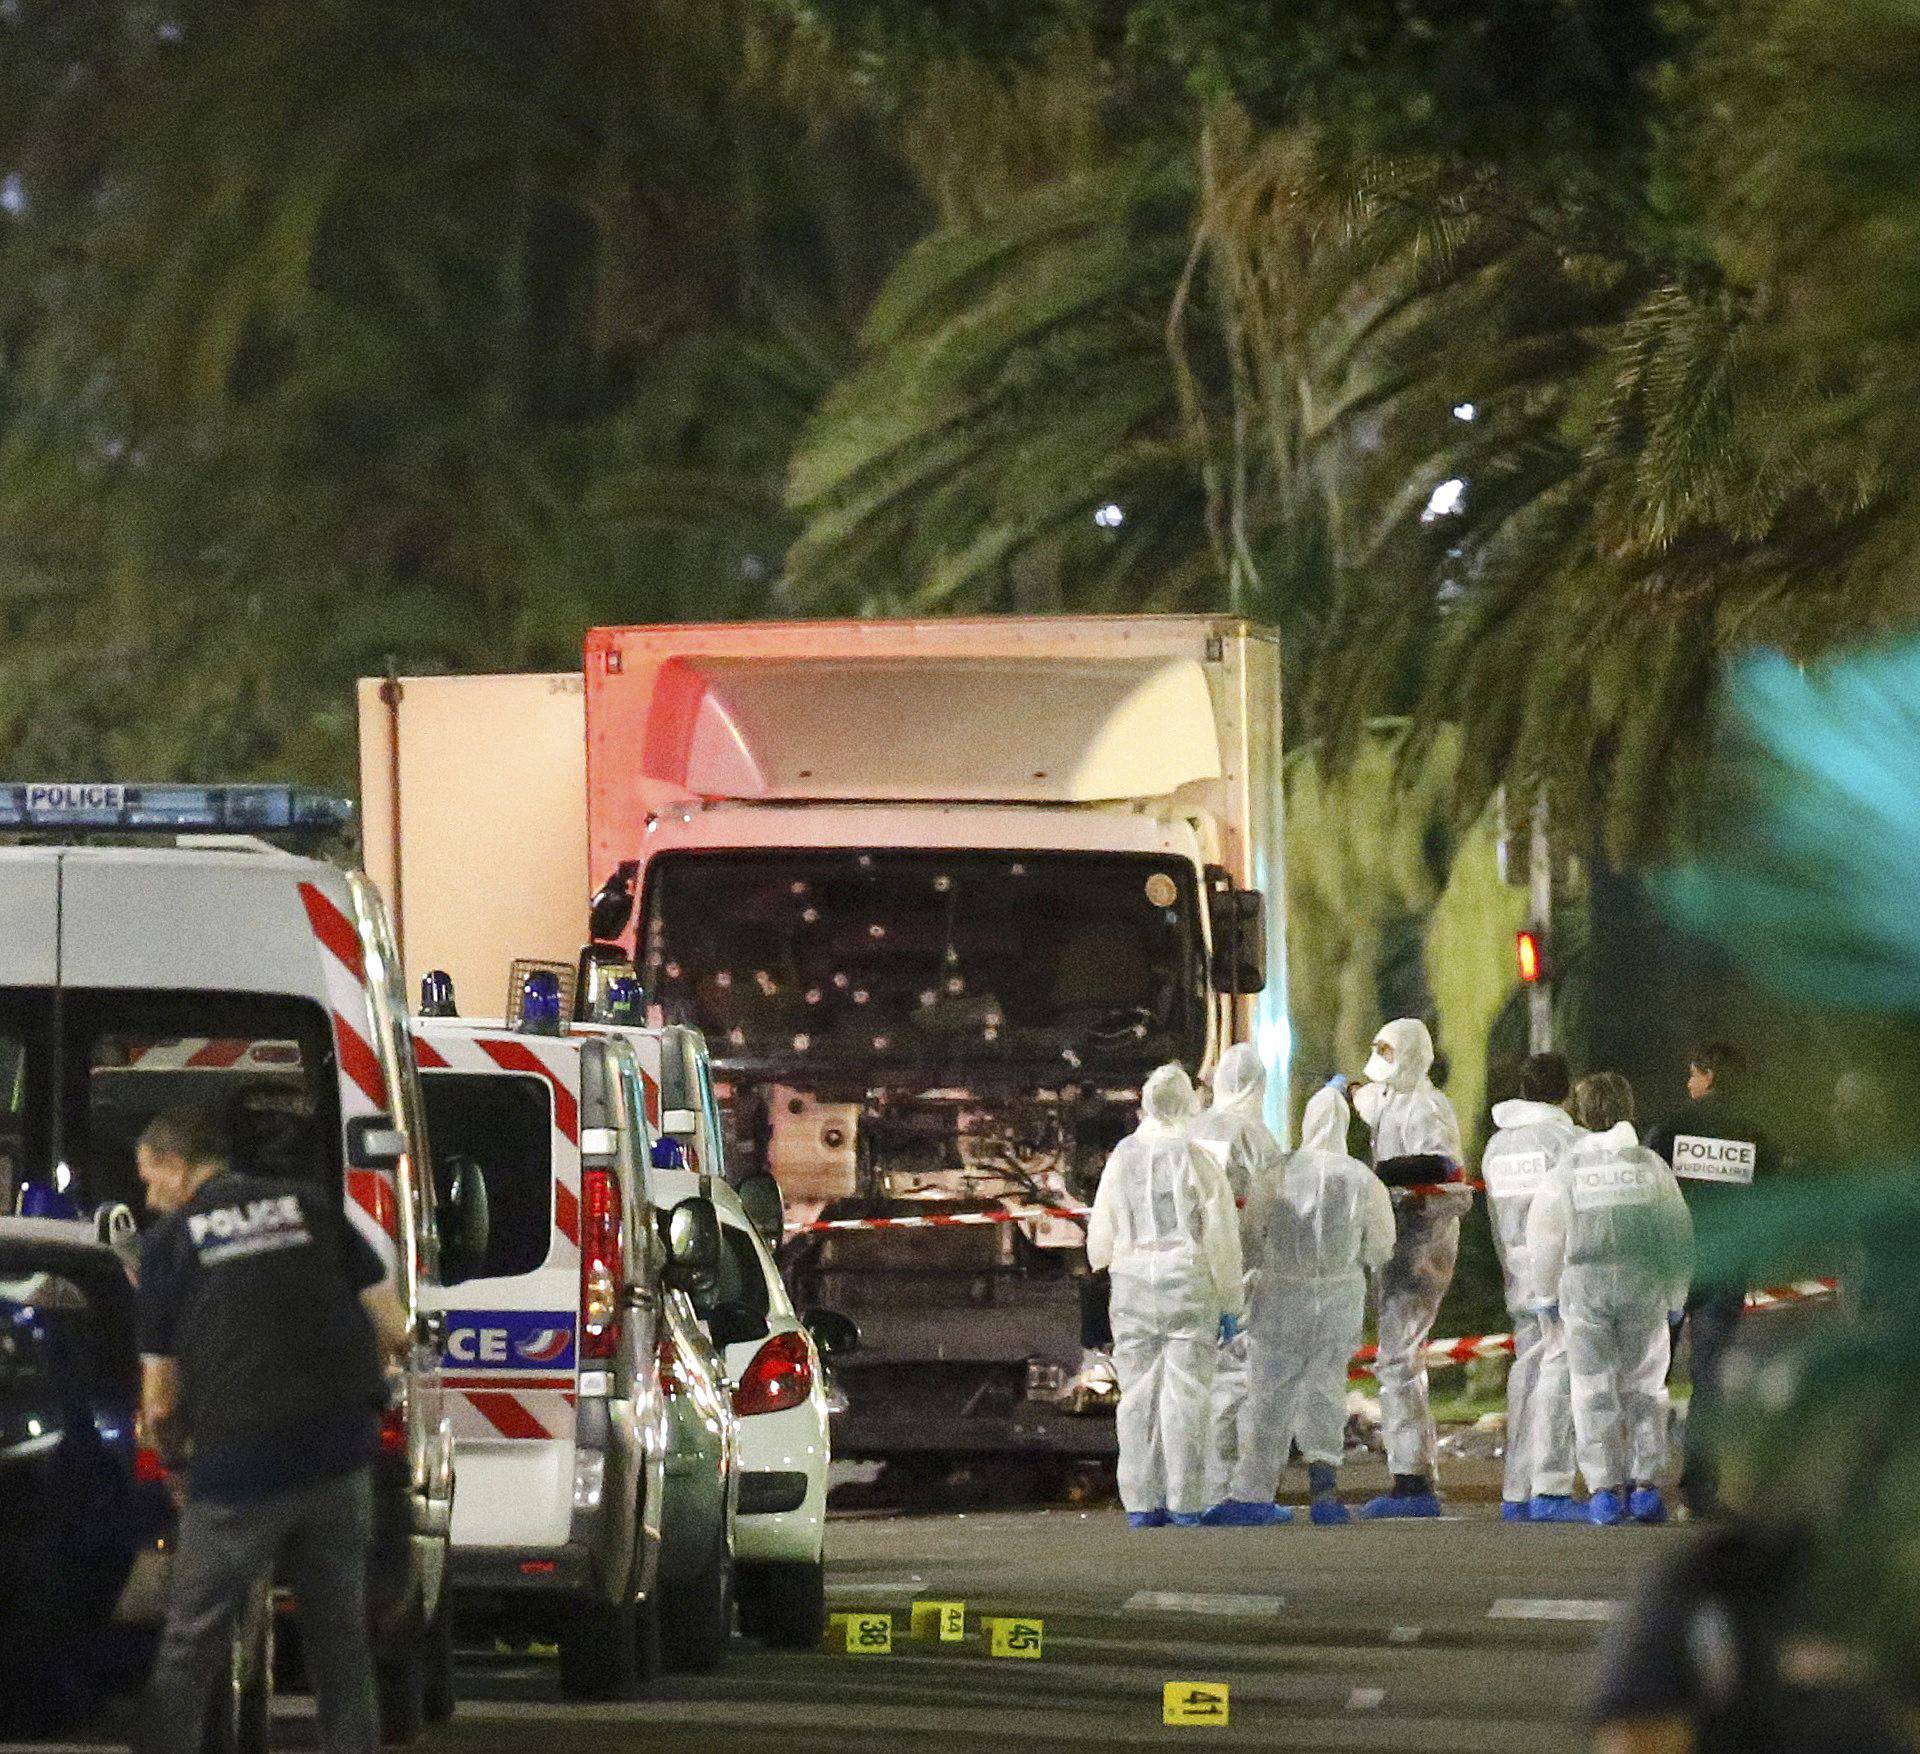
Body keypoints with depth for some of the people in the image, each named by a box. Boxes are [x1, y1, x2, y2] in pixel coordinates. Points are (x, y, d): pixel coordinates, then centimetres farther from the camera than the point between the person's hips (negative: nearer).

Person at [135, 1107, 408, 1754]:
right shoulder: (312, 1208, 9)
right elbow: (393, 1332, 6)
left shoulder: (171, 1239, 0)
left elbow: (160, 1403, 1)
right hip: (340, 1458, 4)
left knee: (187, 1654, 5)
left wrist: (175, 1457, 20)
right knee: (341, 1649, 12)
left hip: (238, 1467, -4)